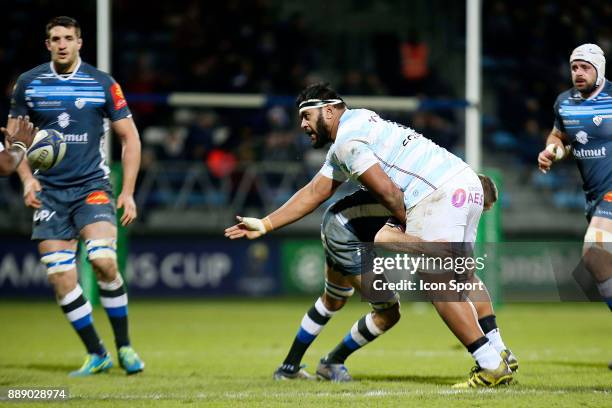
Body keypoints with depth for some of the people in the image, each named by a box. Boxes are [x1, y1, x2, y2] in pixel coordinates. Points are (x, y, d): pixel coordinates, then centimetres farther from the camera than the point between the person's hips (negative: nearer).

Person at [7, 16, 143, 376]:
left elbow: (130, 137, 4)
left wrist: (128, 192, -3)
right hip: (49, 192, 2)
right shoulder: (28, 84, 3)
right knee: (61, 279, -6)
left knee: (103, 260, -22)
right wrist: (27, 178, -4)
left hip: (92, 186, -2)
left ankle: (124, 346, -4)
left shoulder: (103, 84, -1)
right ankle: (97, 355, 9)